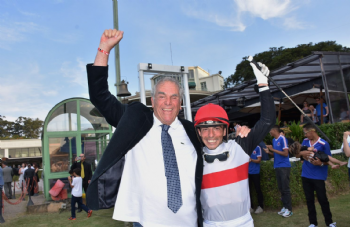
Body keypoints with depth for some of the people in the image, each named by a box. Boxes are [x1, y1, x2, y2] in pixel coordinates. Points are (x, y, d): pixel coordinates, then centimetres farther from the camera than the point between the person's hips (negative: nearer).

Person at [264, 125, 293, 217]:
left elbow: (285, 153, -16)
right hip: (277, 166, 7)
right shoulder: (273, 140, 11)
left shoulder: (282, 139, -12)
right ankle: (285, 207, 21)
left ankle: (289, 209, 5)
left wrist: (273, 149, -15)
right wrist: (269, 152, -1)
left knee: (285, 188, -3)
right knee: (281, 188, 11)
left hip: (284, 166, -7)